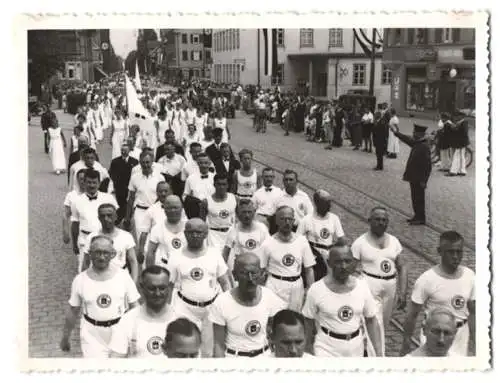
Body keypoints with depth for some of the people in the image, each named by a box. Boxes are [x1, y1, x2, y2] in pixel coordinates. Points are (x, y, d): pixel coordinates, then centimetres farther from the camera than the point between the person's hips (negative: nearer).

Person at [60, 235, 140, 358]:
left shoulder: (123, 276, -5)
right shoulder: (80, 280, -4)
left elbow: (134, 306, 2)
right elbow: (73, 311, 6)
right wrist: (65, 337, 12)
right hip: (92, 336, 0)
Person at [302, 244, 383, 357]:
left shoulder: (362, 287, -7)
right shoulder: (316, 289, -15)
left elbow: (371, 321, 1)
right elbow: (308, 321, -4)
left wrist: (379, 353, -3)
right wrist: (309, 350, 0)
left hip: (356, 348, 3)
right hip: (326, 348, -3)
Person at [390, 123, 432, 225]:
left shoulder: (425, 147, -21)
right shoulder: (416, 143, 6)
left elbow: (428, 165, -23)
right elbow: (407, 139, 26)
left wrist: (423, 181, -22)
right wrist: (396, 132, 29)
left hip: (419, 179, -9)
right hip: (414, 178, 9)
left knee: (419, 199, 1)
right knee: (415, 198, 17)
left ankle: (421, 219, 11)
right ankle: (417, 216, 27)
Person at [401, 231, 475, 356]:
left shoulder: (470, 276, -4)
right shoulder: (427, 280, -17)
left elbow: (472, 313, 5)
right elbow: (412, 315, -10)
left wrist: (473, 342, 4)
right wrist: (406, 345, -7)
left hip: (462, 337, 4)